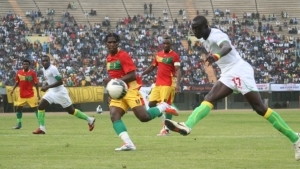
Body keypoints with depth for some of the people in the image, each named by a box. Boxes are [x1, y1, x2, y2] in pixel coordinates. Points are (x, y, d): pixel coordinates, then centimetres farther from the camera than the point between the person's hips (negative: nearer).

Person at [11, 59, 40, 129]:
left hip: (30, 95, -4)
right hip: (22, 95, 4)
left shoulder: (32, 73, -7)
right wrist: (13, 89, 2)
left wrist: (38, 94, -8)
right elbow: (17, 82, 15)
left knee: (35, 108, -7)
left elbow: (36, 84, -5)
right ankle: (19, 124, 17)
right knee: (18, 108, 4)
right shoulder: (19, 72, 3)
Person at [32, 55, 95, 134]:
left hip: (60, 92, -8)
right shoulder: (44, 69, 6)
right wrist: (46, 87, 5)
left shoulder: (53, 69, -21)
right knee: (40, 106, -5)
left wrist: (48, 87, -26)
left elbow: (60, 82, -24)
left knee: (71, 110, 1)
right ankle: (41, 128, -2)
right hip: (52, 92, 8)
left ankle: (89, 120, 16)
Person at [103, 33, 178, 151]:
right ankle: (128, 143, -25)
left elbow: (132, 76, -20)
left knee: (144, 117, -15)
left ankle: (163, 107, 14)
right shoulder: (109, 58, 12)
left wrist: (114, 81, -25)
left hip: (130, 90, -7)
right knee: (114, 116, -17)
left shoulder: (123, 56, -13)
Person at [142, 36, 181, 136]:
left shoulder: (174, 56, -6)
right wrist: (141, 74, 16)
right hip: (158, 84, 7)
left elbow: (178, 70, -15)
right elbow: (152, 67, 25)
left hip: (168, 85, -7)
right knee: (151, 103, 4)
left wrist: (178, 84, -28)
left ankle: (166, 129, -1)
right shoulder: (158, 55, 14)